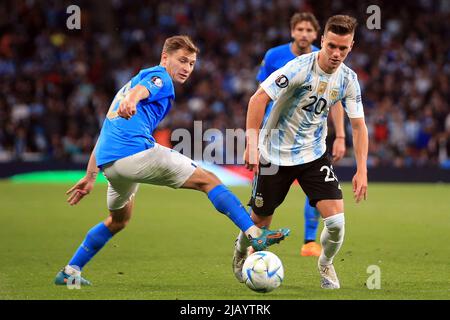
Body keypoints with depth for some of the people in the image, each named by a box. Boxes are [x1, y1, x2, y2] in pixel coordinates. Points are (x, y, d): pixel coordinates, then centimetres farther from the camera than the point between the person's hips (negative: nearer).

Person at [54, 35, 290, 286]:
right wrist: (129, 101, -45)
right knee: (208, 181, -5)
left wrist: (90, 177, 32)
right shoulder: (160, 77, 6)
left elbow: (109, 130, 33)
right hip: (136, 151, -9)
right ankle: (255, 235, -17)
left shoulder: (134, 80, 34)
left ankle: (69, 272, 29)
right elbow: (140, 89, -20)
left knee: (119, 220, 31)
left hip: (108, 162, 9)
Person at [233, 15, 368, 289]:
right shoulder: (300, 68, -22)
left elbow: (358, 126, 2)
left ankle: (326, 264, 17)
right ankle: (240, 253, 43)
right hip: (276, 154, -3)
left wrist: (362, 170, -6)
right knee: (260, 220, 8)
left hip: (314, 154, 3)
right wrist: (253, 144, -26)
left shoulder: (348, 79, -6)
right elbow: (259, 99, -21)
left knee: (336, 219, -13)